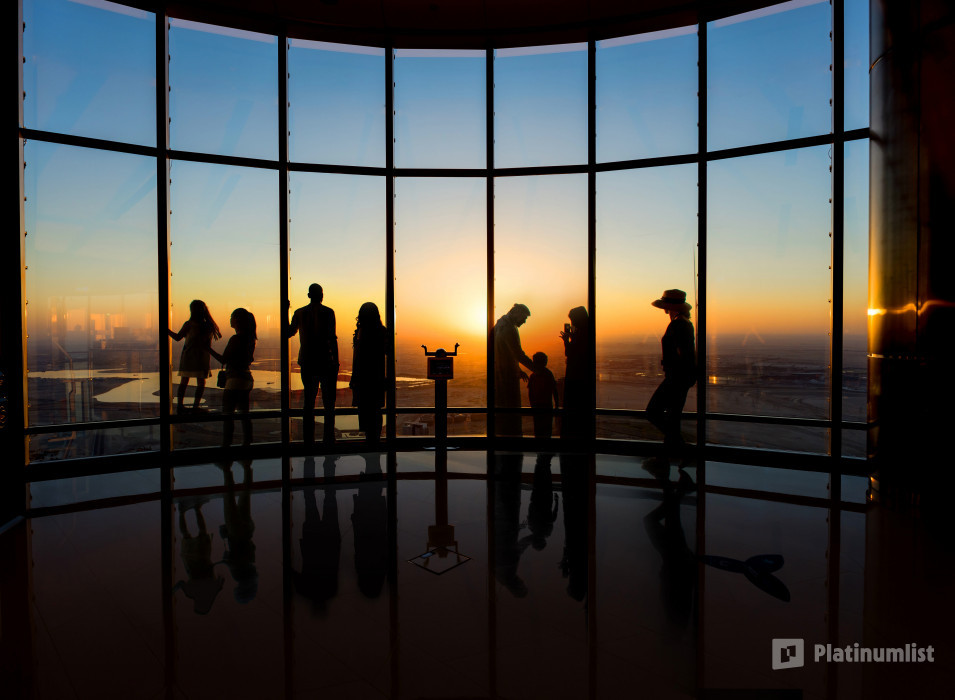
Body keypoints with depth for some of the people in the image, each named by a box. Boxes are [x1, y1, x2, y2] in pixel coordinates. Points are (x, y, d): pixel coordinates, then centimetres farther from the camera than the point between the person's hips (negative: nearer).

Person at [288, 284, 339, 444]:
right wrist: (336, 362, -8)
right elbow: (332, 338, -11)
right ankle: (328, 438, 3)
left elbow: (289, 333, 18)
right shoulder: (328, 312, -6)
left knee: (308, 402, 10)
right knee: (328, 402, 5)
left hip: (307, 363, 3)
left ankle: (308, 440, 11)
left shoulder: (299, 313, 5)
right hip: (326, 362, -3)